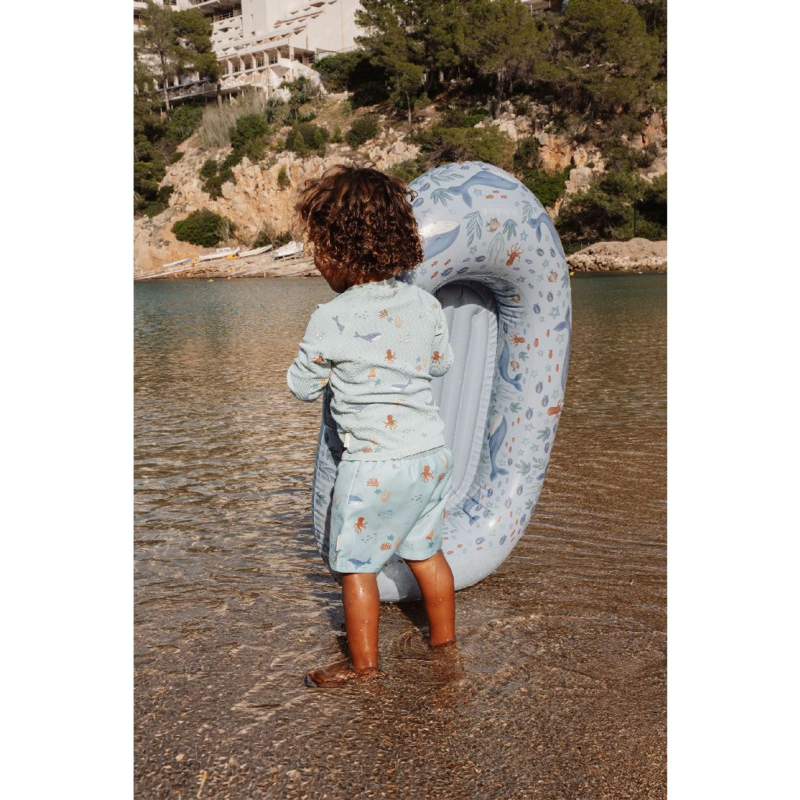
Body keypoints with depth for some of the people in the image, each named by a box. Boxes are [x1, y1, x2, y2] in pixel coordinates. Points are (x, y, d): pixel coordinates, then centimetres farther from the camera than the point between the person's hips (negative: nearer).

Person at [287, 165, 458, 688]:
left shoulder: (331, 321, -17)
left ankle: (363, 665, 21)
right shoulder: (425, 304, -2)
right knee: (426, 551, 22)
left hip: (374, 464, -6)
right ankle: (444, 639, 36)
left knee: (357, 565, 9)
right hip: (432, 451, 6)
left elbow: (302, 386, -3)